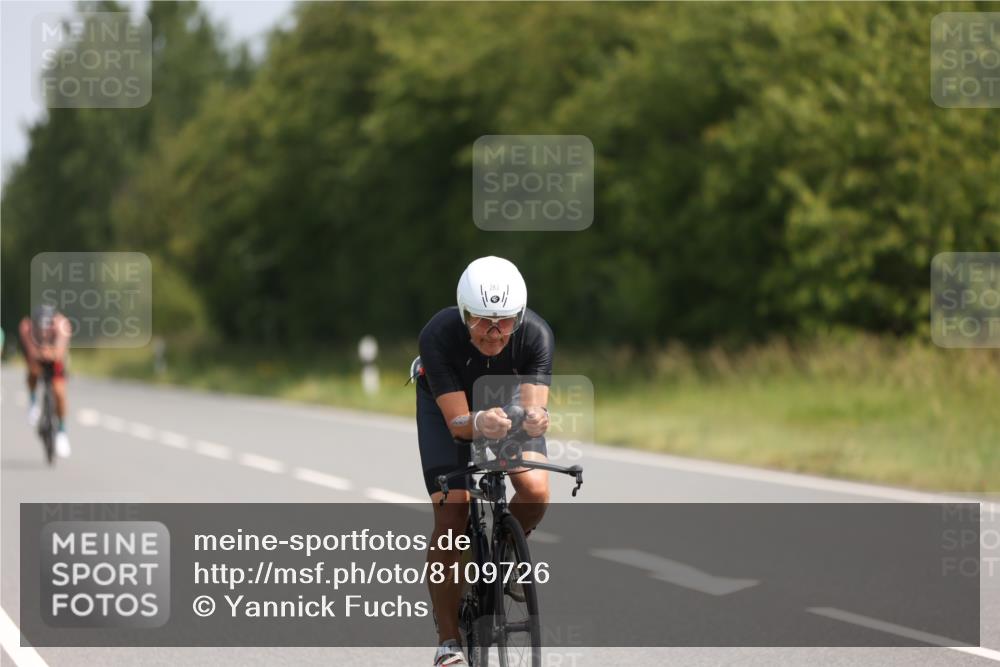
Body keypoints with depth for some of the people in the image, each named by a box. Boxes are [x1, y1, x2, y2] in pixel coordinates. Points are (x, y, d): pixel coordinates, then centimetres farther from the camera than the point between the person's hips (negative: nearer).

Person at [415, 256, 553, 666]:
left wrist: (534, 418, -59)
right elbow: (458, 421, -36)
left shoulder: (536, 335, -32)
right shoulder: (438, 336, -36)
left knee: (535, 490, -24)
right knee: (451, 514, -16)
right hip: (447, 405, -2)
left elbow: (534, 404, -36)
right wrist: (481, 423, -58)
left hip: (511, 401, 2)